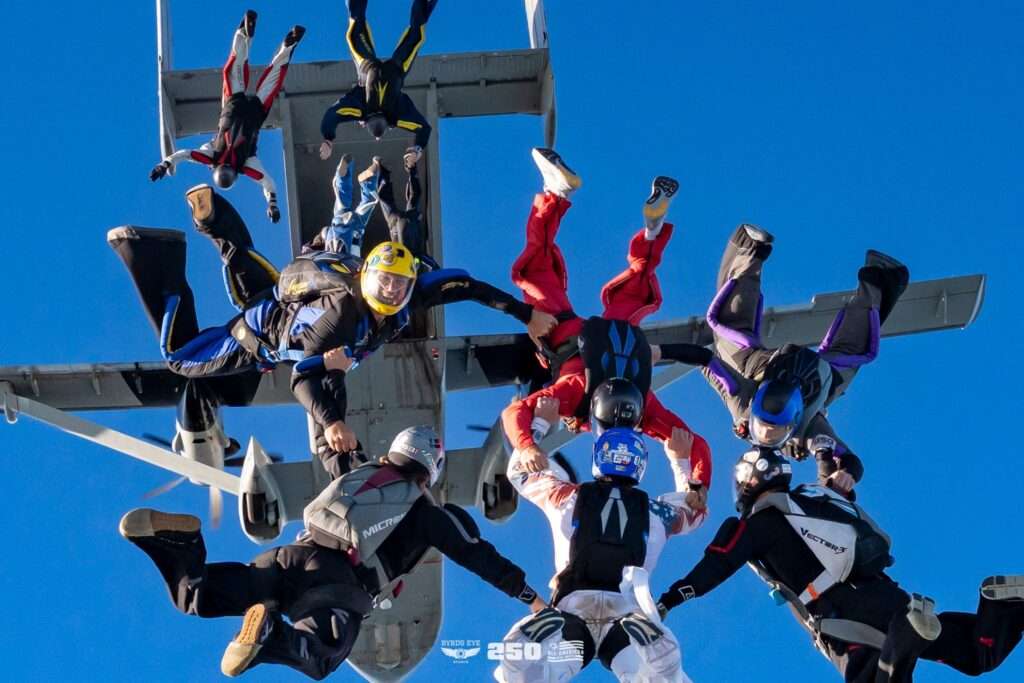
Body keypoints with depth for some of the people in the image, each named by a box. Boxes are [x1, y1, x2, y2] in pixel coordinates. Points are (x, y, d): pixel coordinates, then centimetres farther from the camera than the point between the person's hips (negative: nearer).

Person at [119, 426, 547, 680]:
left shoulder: (362, 474, 30)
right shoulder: (427, 513, 17)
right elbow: (480, 557, 20)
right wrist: (529, 596, 29)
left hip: (295, 555, 5)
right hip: (337, 583, -5)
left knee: (193, 597, 3)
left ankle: (175, 539, -27)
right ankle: (270, 634, -58)